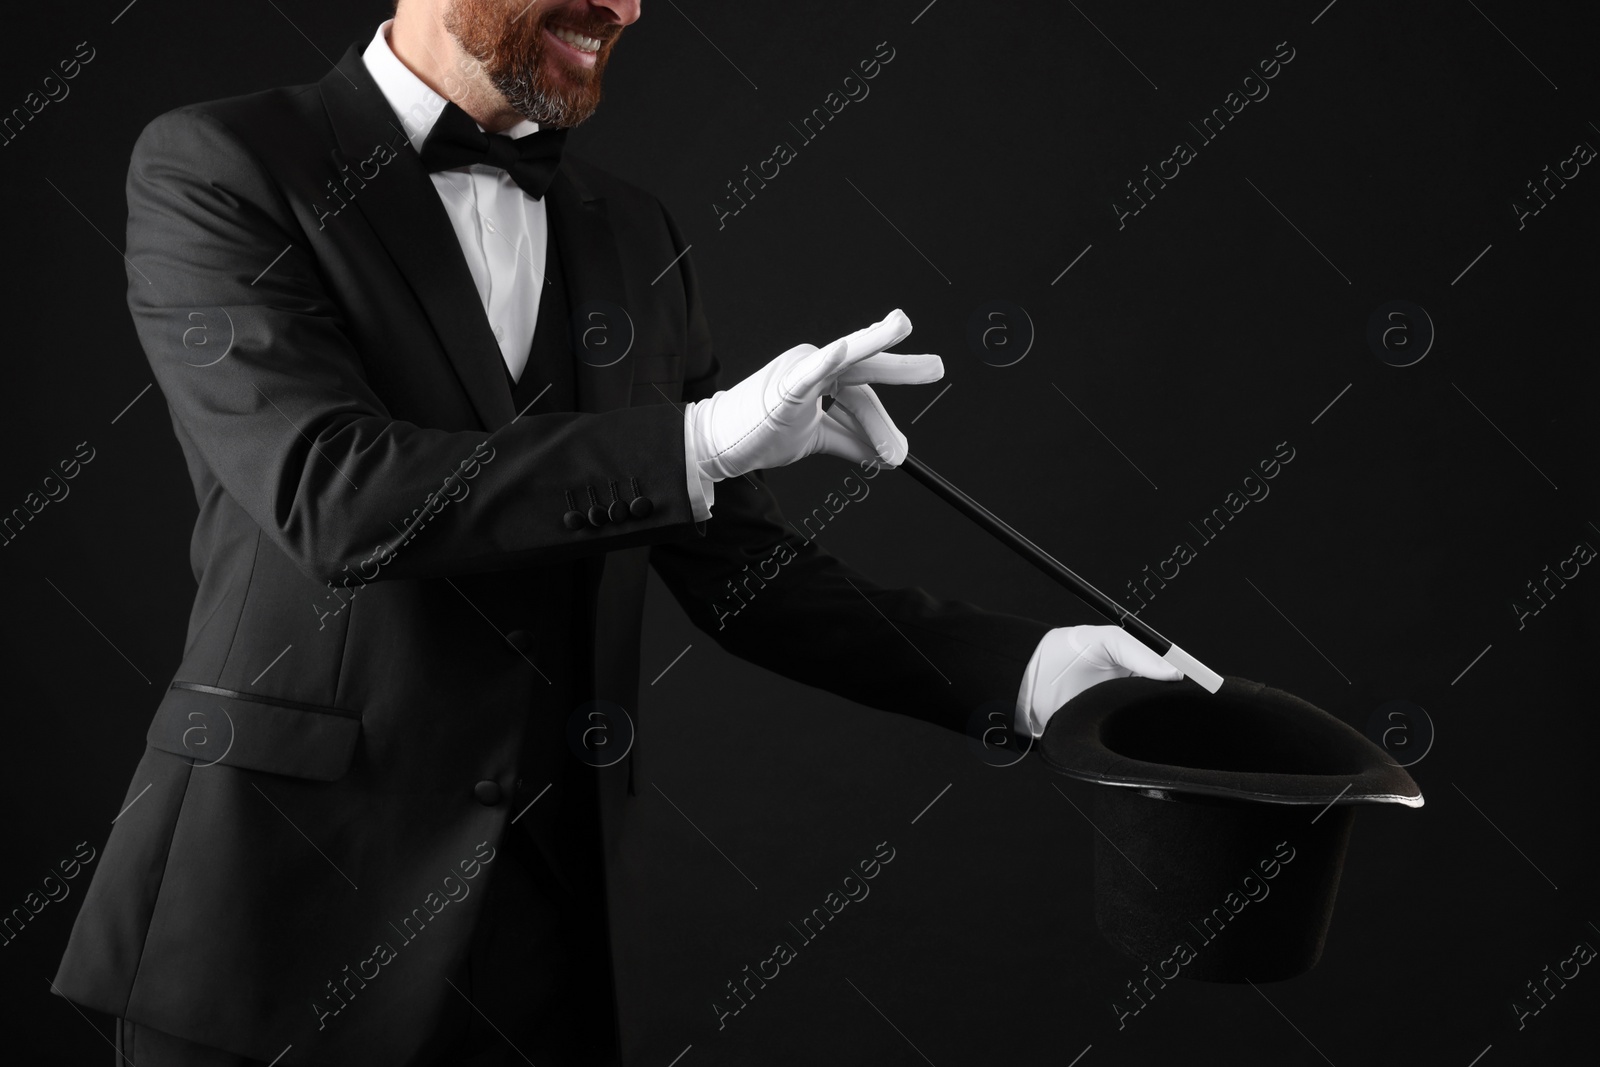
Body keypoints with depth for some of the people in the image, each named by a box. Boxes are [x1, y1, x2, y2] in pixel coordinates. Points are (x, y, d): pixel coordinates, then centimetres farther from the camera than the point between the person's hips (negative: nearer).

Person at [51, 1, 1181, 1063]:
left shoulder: (635, 236, 9)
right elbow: (332, 494, -20)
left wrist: (1020, 666, -4)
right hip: (285, 902, -4)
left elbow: (733, 563, 7)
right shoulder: (218, 167, -6)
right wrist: (700, 439, -23)